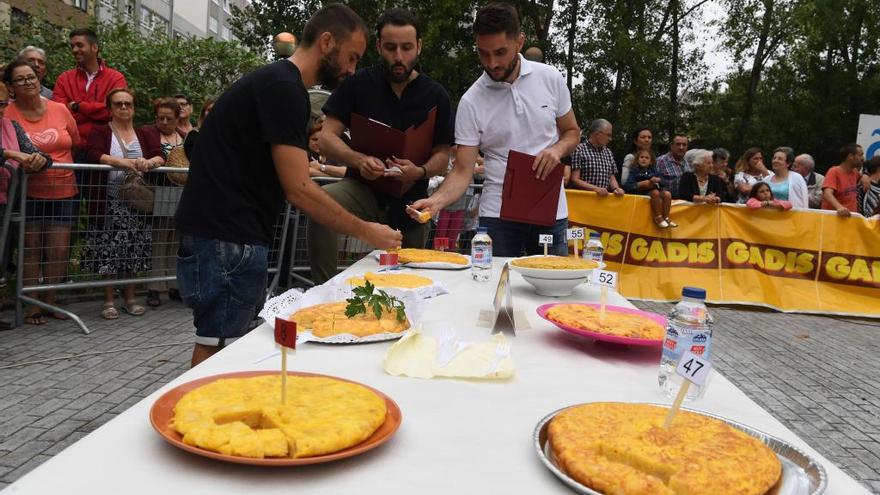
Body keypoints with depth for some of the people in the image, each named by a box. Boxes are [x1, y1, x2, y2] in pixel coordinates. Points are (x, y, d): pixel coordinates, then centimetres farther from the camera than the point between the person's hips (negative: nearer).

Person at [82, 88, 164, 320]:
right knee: (108, 251, -3)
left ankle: (130, 298, 17)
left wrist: (149, 162, -22)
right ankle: (109, 301, 8)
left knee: (133, 251, 6)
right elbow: (94, 155, -13)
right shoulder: (100, 132, 5)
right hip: (110, 201, -3)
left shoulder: (145, 134, 15)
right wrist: (122, 162, -28)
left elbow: (160, 156, 1)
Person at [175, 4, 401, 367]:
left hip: (233, 235, 10)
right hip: (226, 240, -10)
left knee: (222, 345, 14)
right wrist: (365, 232, -11)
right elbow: (298, 190, -19)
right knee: (217, 353, -4)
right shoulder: (283, 88, -15)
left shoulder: (278, 82, 17)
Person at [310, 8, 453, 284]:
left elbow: (442, 155, 2)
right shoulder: (359, 84, -2)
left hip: (410, 201, 2)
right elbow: (326, 138, -5)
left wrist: (420, 171, -22)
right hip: (362, 188, -2)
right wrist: (359, 160, -27)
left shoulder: (436, 96, 0)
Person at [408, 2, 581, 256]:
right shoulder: (471, 102, -7)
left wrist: (557, 149, -11)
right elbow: (463, 172, -7)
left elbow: (572, 132, 11)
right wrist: (436, 200, -27)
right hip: (498, 215, -2)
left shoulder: (551, 78, -1)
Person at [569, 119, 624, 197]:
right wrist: (595, 188, -18)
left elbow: (611, 177, 20)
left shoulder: (608, 152, 18)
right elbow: (574, 180, -7)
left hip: (605, 197, 5)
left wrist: (616, 188, -1)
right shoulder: (579, 150, -2)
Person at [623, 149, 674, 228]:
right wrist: (641, 184, -15)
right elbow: (627, 186, -6)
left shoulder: (653, 170, 19)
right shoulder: (635, 171, 7)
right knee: (655, 193, -33)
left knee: (667, 194, -23)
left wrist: (658, 180, -10)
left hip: (654, 189, 4)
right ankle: (658, 218, -27)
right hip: (641, 192, -4)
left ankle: (666, 218, -15)